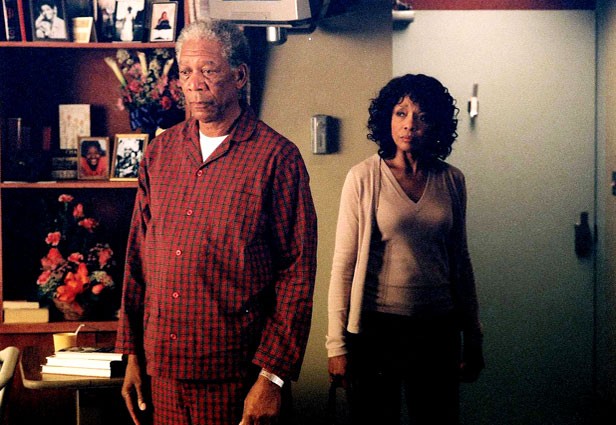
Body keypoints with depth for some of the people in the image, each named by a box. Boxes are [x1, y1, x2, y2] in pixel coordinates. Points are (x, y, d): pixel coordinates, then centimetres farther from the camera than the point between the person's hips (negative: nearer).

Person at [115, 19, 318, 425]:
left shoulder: (276, 156, -8)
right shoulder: (160, 151, 7)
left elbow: (297, 271, -10)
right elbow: (138, 255, 11)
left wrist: (273, 376, -12)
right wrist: (133, 353, 9)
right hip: (161, 369, 5)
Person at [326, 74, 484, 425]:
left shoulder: (451, 180, 4)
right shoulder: (364, 178, -7)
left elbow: (460, 262, 11)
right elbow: (344, 264, -6)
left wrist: (473, 337, 12)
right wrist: (337, 344, -9)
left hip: (438, 329, 3)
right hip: (376, 327, -3)